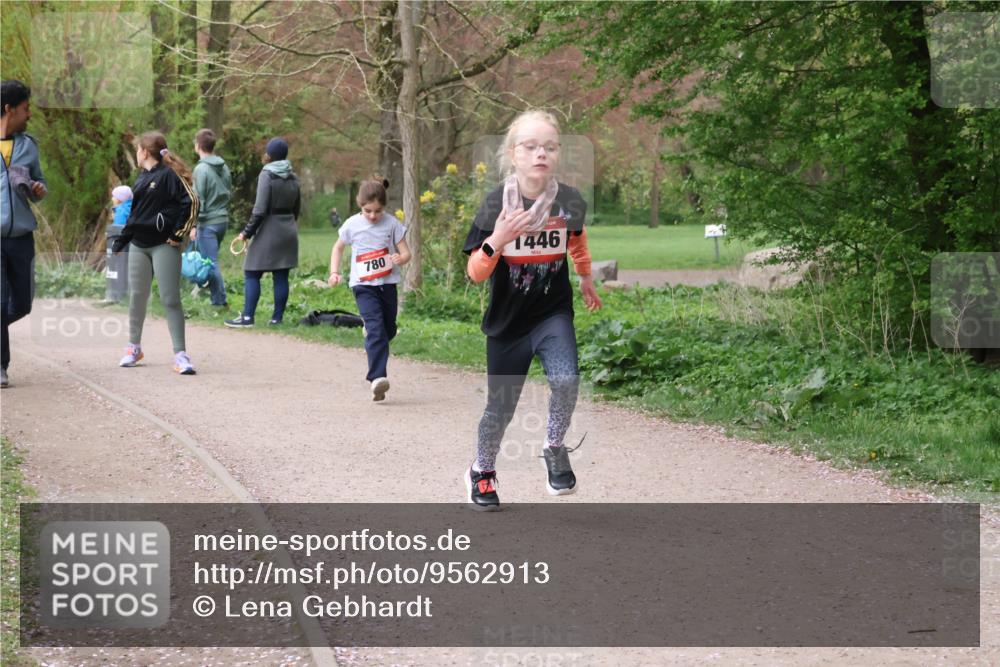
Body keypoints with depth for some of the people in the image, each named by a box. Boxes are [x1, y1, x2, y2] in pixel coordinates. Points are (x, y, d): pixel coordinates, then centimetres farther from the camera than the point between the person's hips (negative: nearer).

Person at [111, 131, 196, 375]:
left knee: (170, 299, -8)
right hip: (139, 245, 8)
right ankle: (134, 347, 25)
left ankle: (180, 354, -7)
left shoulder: (168, 175, -10)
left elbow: (188, 203, -18)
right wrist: (120, 242, 21)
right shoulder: (142, 178, 15)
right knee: (137, 297, 12)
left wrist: (178, 234, -16)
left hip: (164, 246, -8)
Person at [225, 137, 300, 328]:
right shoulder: (293, 178, 8)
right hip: (289, 231, 7)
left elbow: (260, 209, -17)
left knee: (252, 274, -1)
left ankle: (247, 317, -5)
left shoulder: (267, 175, -13)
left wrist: (247, 232, -10)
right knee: (281, 276, 7)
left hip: (269, 231, -7)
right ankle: (277, 317, 6)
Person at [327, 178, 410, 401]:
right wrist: (334, 272, 0)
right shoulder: (352, 225, -3)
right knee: (376, 328, -20)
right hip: (363, 285, -2)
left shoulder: (392, 224, -5)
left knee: (388, 330, 13)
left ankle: (371, 339, 50)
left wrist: (400, 259, -28)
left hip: (387, 283, 2)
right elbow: (338, 248, 14)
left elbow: (406, 252, -4)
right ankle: (378, 377, -27)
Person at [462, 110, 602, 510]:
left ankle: (554, 447, 4)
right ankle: (482, 471, 37)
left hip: (553, 314, 1)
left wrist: (586, 280, 28)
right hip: (507, 322, -1)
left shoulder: (569, 202, -11)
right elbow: (475, 273, -16)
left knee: (566, 381, -24)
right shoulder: (497, 204, -17)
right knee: (501, 406, 10)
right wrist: (496, 240, -34)